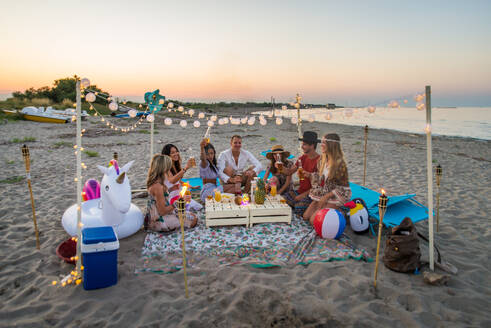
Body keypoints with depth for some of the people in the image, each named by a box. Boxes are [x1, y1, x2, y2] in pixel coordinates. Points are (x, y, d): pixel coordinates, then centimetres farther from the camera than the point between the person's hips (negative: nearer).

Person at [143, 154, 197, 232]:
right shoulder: (158, 187, -28)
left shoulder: (153, 182, 1)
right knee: (193, 219, -10)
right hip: (159, 221, -9)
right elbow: (162, 211, -25)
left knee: (193, 216, 17)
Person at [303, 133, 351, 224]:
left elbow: (343, 187, -17)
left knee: (314, 220, -16)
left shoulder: (340, 163, -20)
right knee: (306, 216, 0)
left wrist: (326, 197, -19)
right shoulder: (323, 159, 2)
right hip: (322, 195, 7)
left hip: (334, 197, -7)